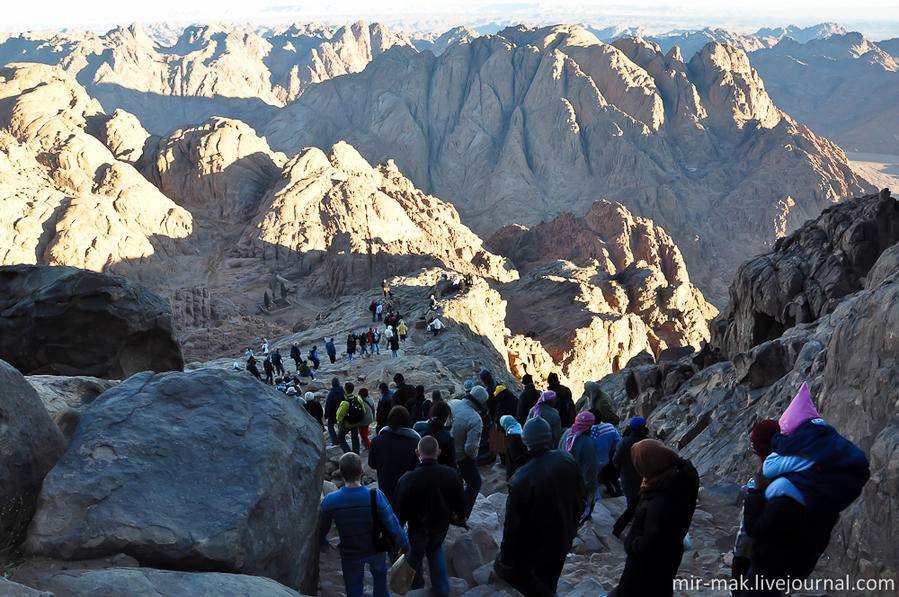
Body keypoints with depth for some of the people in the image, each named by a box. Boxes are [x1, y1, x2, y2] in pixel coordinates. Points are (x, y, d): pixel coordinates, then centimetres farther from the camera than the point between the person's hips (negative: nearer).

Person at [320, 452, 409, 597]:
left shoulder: (330, 501, -25)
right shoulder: (375, 497, -29)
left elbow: (321, 528, -7)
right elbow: (392, 525, -20)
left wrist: (323, 542, 16)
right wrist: (404, 545, -2)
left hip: (350, 554, 0)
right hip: (376, 550, 0)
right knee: (380, 571, 34)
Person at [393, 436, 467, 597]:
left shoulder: (406, 480, -33)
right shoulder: (452, 475, -24)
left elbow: (399, 510, -18)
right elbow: (460, 502, -7)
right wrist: (459, 515, 16)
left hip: (418, 528, -2)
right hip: (442, 526, 2)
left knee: (416, 553, 27)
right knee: (435, 549, 32)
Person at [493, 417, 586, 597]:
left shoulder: (522, 480, -31)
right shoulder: (567, 460, -13)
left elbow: (512, 525, -25)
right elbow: (581, 496, 3)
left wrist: (506, 558, -11)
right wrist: (571, 524, 20)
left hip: (535, 545, -6)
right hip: (564, 539, 6)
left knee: (505, 568, 15)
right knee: (547, 581, 26)